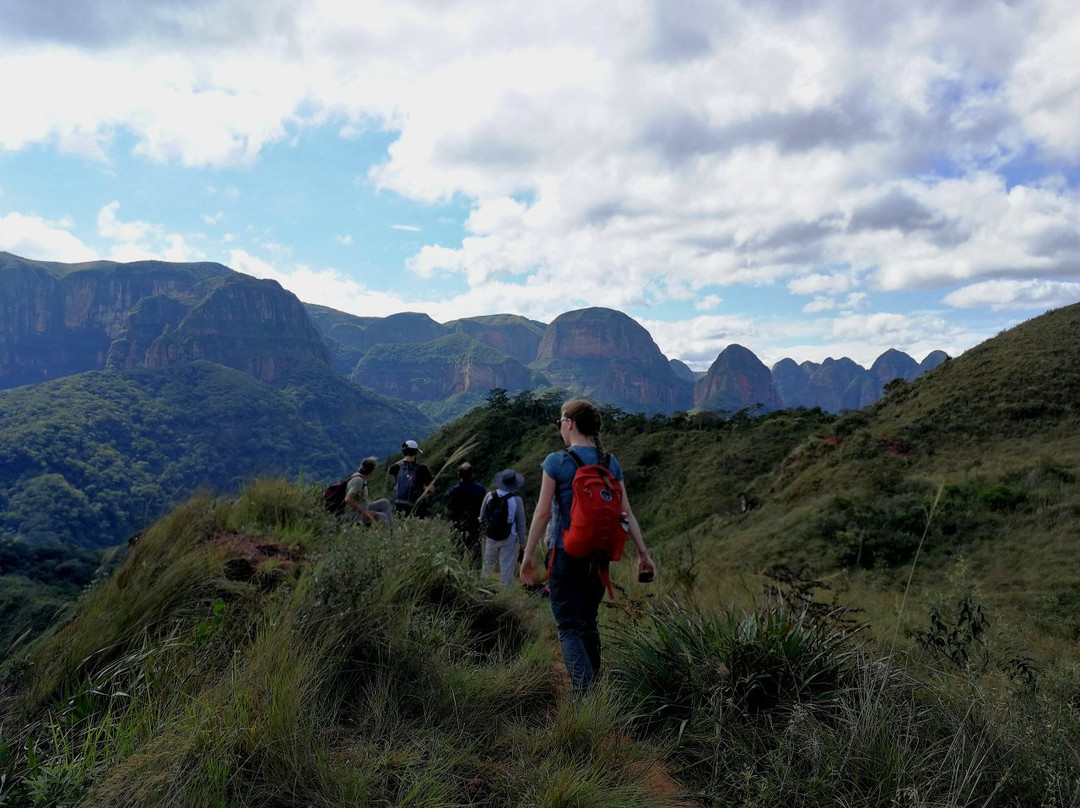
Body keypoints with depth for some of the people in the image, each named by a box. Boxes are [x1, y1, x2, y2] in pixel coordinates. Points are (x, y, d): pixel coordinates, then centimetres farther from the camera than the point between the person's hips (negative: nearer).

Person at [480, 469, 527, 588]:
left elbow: (482, 516, 6)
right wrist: (522, 542, 6)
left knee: (488, 563, 21)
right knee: (507, 567, 6)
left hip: (491, 537, 3)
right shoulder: (516, 500, -13)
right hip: (508, 539, -3)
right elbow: (521, 523, -5)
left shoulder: (489, 496, -7)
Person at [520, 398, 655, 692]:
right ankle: (594, 685, 29)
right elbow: (626, 513, 3)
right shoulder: (611, 463, 3)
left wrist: (529, 555, -5)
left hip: (566, 553, -5)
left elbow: (543, 512, -12)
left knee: (569, 628, 1)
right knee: (589, 624, 20)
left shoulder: (556, 462, -10)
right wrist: (643, 553, 9)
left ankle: (584, 691, -13)